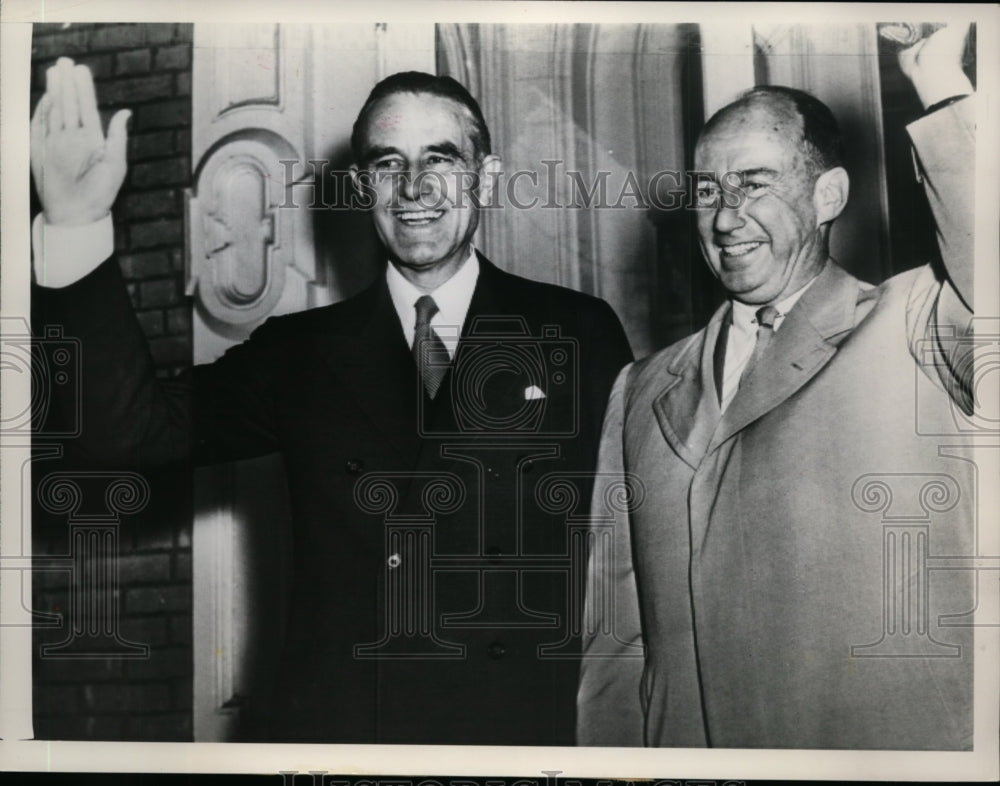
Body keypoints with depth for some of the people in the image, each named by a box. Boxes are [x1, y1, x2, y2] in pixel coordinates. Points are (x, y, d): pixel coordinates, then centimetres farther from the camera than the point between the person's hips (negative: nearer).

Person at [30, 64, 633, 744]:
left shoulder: (582, 333, 1)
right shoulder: (302, 352, 4)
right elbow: (136, 430, -8)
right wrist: (77, 228, -17)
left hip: (536, 733, 0)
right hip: (340, 723, 1)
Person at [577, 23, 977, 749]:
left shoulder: (913, 331, -2)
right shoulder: (643, 393, 9)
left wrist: (944, 91, -23)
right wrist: (603, 764, 1)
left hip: (892, 747, -3)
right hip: (680, 744, 4)